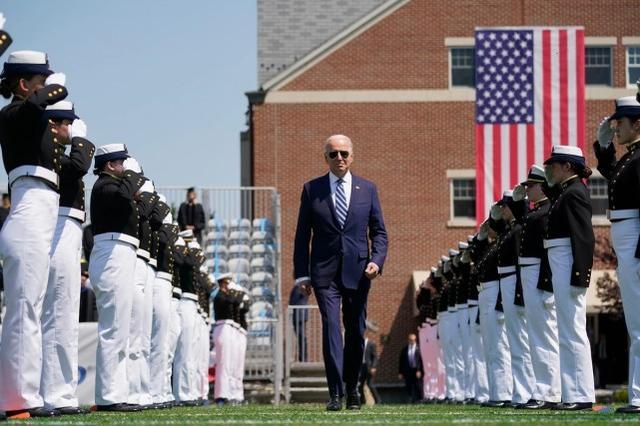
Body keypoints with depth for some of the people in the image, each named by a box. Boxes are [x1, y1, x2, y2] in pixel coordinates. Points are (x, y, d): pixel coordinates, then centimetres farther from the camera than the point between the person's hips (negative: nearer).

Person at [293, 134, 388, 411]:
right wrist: (301, 274, 0)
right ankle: (335, 394, -15)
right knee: (331, 328, -13)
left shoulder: (367, 189, 9)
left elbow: (379, 232, 10)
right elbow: (302, 235, 6)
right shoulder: (312, 189, 5)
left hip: (358, 271, 2)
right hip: (325, 272, -2)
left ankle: (352, 388, 23)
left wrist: (376, 261, -7)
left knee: (356, 332, 7)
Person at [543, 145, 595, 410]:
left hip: (569, 266, -11)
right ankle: (573, 394, 12)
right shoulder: (565, 192, 17)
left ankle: (582, 396, -8)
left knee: (572, 332, -9)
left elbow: (584, 237, -18)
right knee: (568, 334, 10)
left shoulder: (575, 193, -11)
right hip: (560, 268, 11)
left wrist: (579, 275, -23)